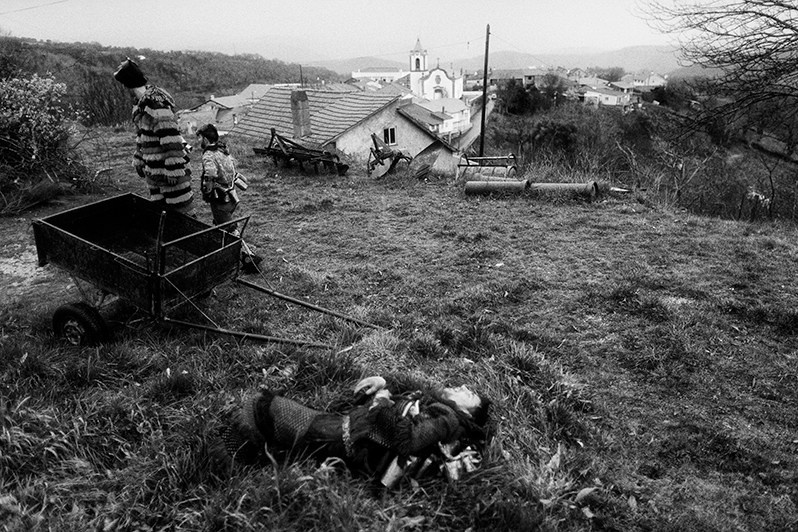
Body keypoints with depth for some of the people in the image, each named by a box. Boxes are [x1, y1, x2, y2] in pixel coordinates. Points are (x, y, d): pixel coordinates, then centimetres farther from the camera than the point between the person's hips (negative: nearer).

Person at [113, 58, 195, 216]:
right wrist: (139, 159, 23)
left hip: (168, 167, -10)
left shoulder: (156, 102, -19)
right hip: (153, 170, 10)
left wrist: (173, 170, -24)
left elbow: (171, 137, -24)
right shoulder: (140, 102, 13)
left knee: (183, 212, -6)